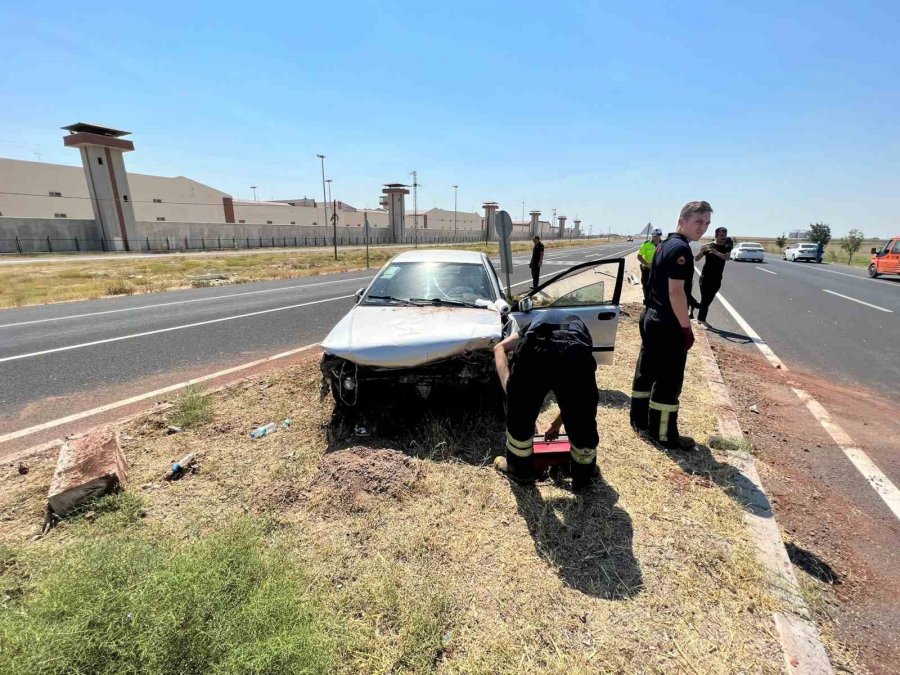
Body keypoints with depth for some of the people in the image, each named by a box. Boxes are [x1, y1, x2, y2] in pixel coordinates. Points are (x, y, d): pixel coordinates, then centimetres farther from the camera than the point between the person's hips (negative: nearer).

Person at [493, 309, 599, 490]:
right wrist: (557, 423, 57)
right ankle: (583, 476, 48)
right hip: (576, 355, 1)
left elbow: (499, 348, 23)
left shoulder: (538, 321, 43)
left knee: (519, 416, 25)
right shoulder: (580, 326, 43)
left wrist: (508, 387, 14)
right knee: (583, 422, 26)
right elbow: (573, 392, 45)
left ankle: (520, 469, 46)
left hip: (535, 352, 0)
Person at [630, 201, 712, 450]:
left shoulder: (664, 245, 13)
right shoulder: (681, 249, -17)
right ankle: (664, 435, 10)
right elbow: (675, 291, -23)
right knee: (669, 380, 0)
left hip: (650, 318, 10)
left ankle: (640, 420, 28)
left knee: (646, 371, 16)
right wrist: (687, 328, -17)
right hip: (668, 325, -10)